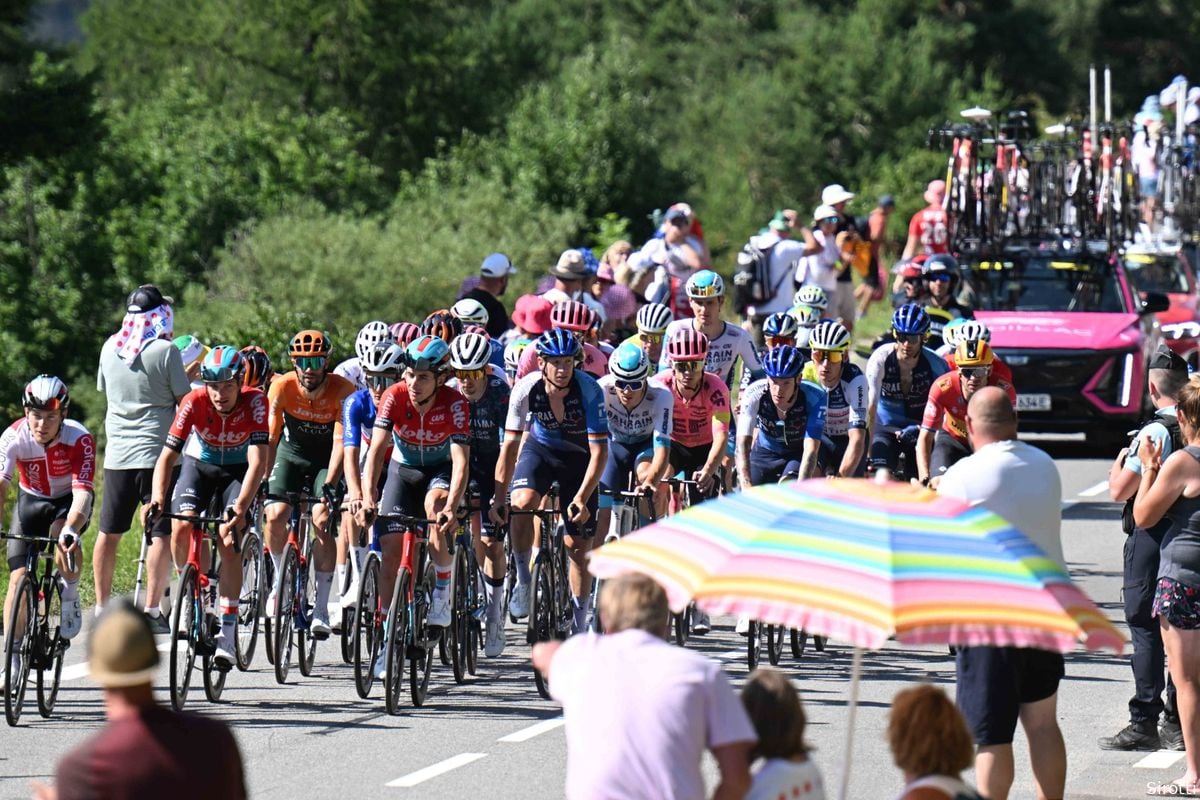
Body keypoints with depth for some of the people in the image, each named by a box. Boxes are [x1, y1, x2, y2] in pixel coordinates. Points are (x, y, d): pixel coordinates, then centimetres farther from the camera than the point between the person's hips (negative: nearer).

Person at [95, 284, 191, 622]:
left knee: (108, 533, 12)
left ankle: (101, 608, 17)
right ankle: (151, 609, -7)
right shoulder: (166, 351, -10)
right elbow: (185, 402, -7)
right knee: (161, 534, -2)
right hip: (157, 453, -5)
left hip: (116, 454, 5)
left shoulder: (110, 349, 5)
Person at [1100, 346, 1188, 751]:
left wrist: (1118, 464, 5)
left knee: (1146, 628, -3)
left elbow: (1120, 491, -15)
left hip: (1152, 537, -7)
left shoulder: (1156, 432, -16)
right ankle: (1178, 724, 14)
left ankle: (1144, 723, -4)